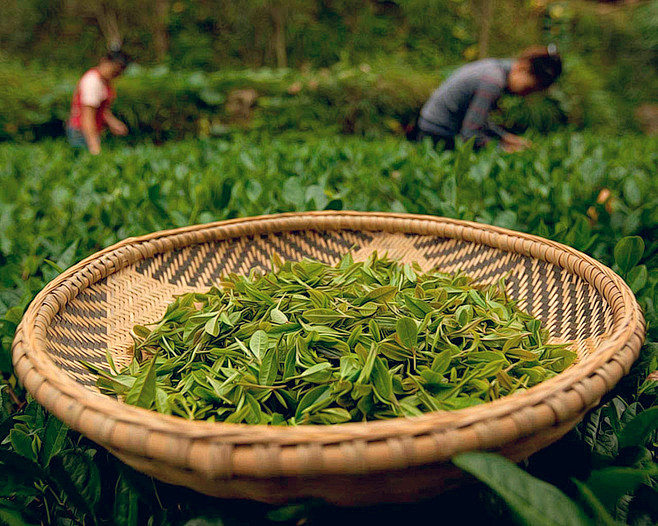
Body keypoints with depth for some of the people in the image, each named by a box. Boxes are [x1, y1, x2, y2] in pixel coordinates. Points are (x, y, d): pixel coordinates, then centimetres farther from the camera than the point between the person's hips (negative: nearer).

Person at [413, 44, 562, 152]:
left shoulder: (497, 66, 6)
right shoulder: (493, 81, -24)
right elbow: (470, 132, -24)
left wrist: (506, 137, 6)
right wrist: (503, 148, -14)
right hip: (438, 138, -10)